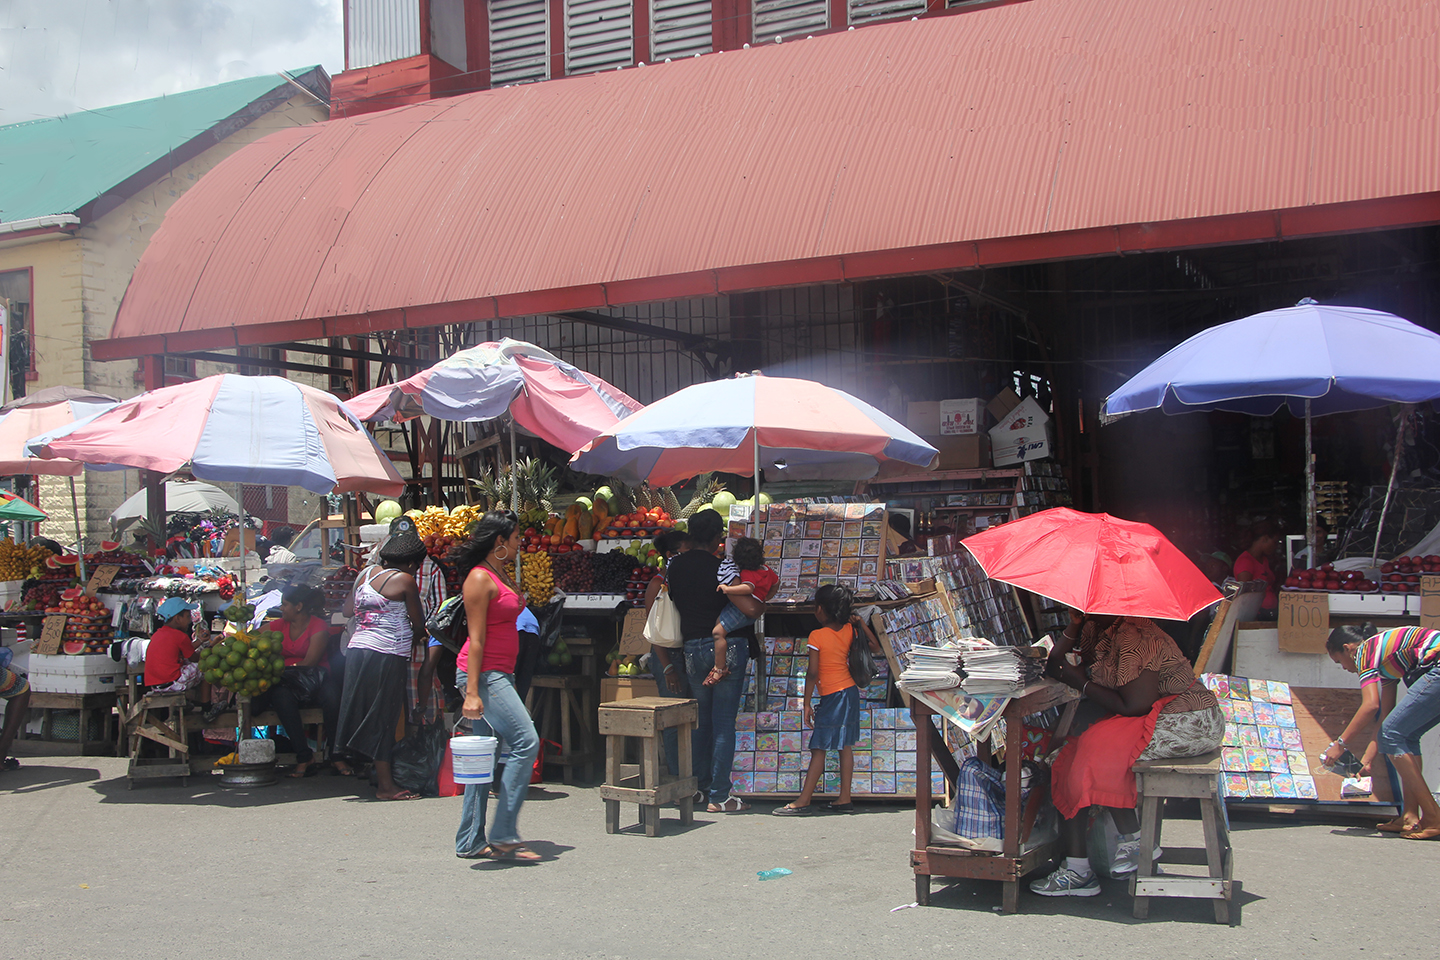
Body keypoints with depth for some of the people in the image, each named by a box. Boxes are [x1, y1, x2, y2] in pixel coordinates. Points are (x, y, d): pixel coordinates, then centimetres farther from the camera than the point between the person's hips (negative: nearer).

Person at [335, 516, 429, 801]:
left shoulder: (366, 573, 12)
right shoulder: (405, 580, -6)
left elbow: (348, 609, 20)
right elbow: (418, 624, -1)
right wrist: (415, 638, 19)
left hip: (356, 649, 7)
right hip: (387, 656, -7)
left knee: (369, 714, 11)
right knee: (384, 718, -1)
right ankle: (385, 785, 4)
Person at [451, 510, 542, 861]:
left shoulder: (501, 575, 17)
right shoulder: (479, 578, -12)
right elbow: (476, 640, -17)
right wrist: (472, 692, -20)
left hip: (500, 673, 10)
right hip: (482, 673, -10)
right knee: (525, 742, -14)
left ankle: (471, 842, 12)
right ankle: (503, 836, -11)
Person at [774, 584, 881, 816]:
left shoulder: (817, 636, -12)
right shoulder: (849, 630, 4)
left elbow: (812, 673, -15)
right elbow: (875, 648, 15)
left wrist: (807, 703, -9)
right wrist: (860, 623, 15)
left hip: (832, 696, -7)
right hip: (851, 691, 7)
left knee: (819, 749, -6)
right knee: (845, 746, 9)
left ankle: (803, 801, -5)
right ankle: (844, 799, 9)